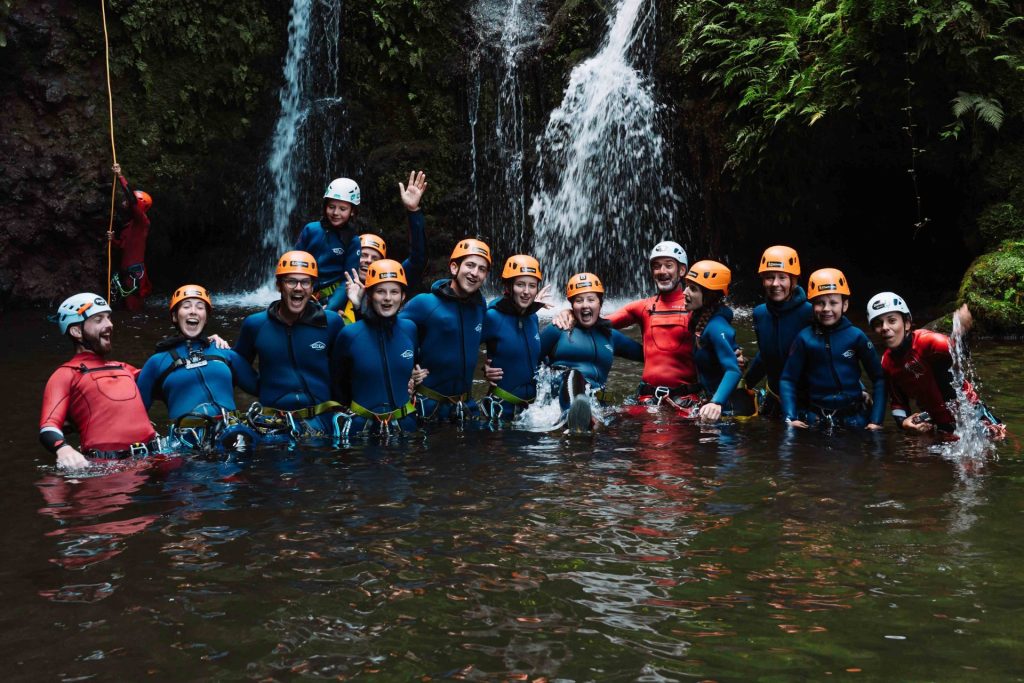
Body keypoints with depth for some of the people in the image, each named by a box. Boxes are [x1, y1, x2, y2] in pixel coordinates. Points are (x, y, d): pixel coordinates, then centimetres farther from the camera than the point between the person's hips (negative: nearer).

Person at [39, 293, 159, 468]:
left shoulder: (123, 368, 28)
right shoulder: (65, 375, 11)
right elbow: (48, 427, -3)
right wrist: (63, 449, -22)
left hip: (151, 458, 4)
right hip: (106, 465, -4)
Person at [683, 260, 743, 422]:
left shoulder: (717, 327, -23)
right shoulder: (699, 318, 3)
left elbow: (733, 371, -35)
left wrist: (717, 403, -48)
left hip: (726, 408, -9)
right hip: (708, 399, 9)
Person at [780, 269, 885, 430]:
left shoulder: (856, 336, -4)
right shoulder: (804, 338, -4)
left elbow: (879, 378, 0)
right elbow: (787, 379, 1)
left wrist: (876, 420, -7)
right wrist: (791, 418, -10)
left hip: (854, 417, 0)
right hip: (815, 418, 0)